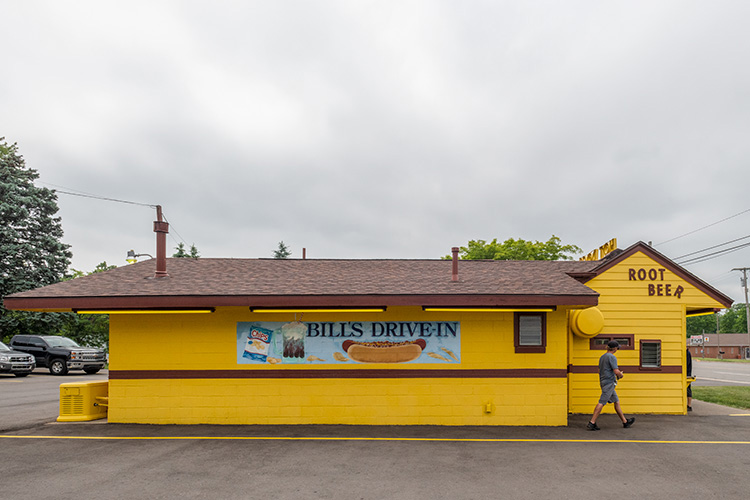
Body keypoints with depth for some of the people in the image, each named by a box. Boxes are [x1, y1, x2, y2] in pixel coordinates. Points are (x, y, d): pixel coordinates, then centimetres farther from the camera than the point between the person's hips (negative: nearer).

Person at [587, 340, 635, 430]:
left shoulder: (602, 357, 15)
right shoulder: (612, 357, -12)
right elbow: (616, 371, -20)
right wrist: (620, 375, 4)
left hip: (603, 381, 10)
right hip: (609, 383, -10)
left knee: (617, 402, 15)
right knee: (601, 403, -10)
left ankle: (625, 422, 23)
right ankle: (591, 423, -12)